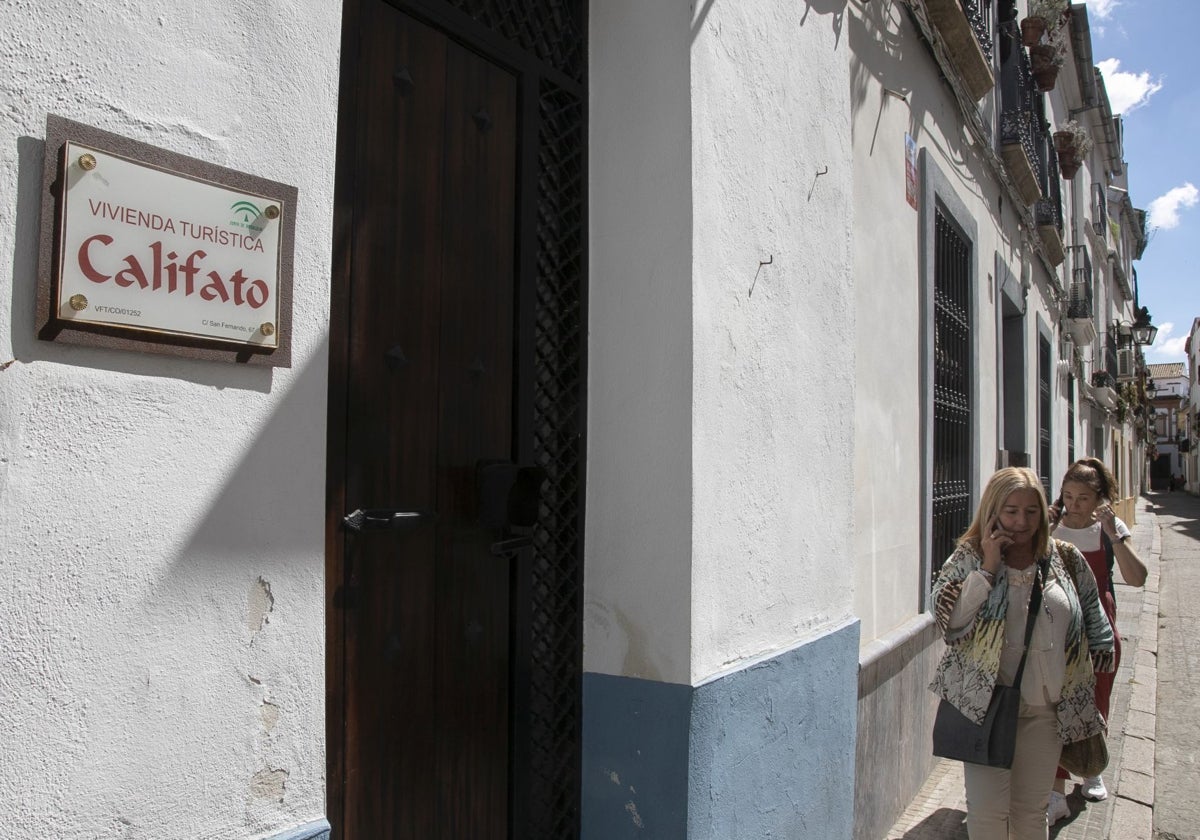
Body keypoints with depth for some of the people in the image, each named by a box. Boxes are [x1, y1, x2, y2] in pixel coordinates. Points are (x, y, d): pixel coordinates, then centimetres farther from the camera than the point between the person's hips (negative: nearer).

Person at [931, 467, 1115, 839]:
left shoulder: (1066, 559, 2)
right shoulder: (969, 558, -6)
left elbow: (1094, 623, 14)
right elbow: (949, 623, -17)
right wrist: (988, 568, -19)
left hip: (1045, 709, 3)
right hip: (986, 702, -3)